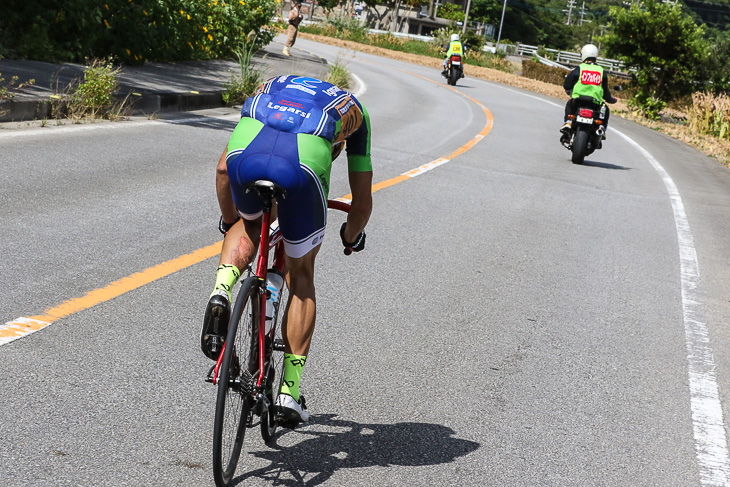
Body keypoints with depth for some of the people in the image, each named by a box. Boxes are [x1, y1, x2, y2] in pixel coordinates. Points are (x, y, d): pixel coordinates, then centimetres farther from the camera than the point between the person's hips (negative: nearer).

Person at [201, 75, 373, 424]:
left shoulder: (272, 87, 43)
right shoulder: (353, 109, 37)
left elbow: (224, 168, 41)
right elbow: (362, 201, 37)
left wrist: (229, 221, 56)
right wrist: (352, 235, 57)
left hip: (246, 152, 2)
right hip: (304, 166, -2)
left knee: (249, 224, 36)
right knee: (301, 276, 20)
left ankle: (221, 293, 8)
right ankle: (289, 390, 20)